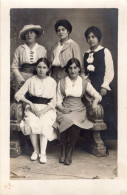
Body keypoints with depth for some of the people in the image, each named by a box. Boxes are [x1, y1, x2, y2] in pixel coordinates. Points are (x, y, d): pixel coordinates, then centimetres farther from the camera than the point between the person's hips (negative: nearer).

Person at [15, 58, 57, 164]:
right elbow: (18, 95, 2)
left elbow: (54, 100, 1)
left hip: (47, 108, 0)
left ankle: (43, 153, -20)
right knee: (31, 123, -29)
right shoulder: (31, 80, 8)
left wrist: (44, 110, -14)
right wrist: (30, 103, -12)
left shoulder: (52, 81, 7)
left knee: (44, 124, -30)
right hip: (32, 107, 1)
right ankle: (35, 150, -12)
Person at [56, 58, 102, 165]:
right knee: (66, 121, -34)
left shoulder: (84, 82, 12)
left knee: (74, 123, -33)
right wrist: (61, 108, -14)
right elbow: (58, 100, 7)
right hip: (65, 110, 0)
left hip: (79, 109, 0)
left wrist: (95, 101, -14)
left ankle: (69, 152, -15)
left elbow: (97, 95, 9)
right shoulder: (62, 82, 12)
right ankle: (63, 151, -15)